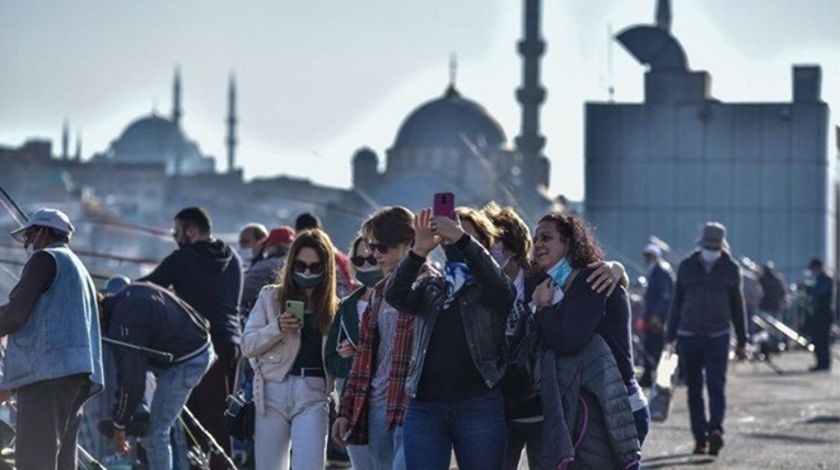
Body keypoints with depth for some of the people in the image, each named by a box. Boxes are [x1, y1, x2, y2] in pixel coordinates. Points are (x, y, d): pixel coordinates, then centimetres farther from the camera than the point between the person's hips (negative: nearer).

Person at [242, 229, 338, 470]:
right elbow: (247, 345, 3)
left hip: (314, 395, -1)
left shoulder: (334, 308, 7)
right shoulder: (270, 296, 8)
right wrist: (277, 328, -13)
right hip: (273, 393, 1)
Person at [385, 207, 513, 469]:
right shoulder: (429, 288, 16)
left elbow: (497, 282, -16)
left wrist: (462, 239, -27)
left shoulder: (490, 291, 8)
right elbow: (395, 296, -3)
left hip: (480, 408, -2)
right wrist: (419, 251, -19)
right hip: (425, 408, 2)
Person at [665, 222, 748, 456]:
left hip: (718, 337, -2)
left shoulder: (730, 268, 5)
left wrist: (742, 341, 11)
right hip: (689, 337, 2)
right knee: (694, 390, 4)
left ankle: (715, 430, -25)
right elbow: (676, 303, 10)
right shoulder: (687, 267, 6)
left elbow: (737, 305, 10)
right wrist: (671, 336, 7)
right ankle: (700, 438, 9)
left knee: (716, 385, -16)